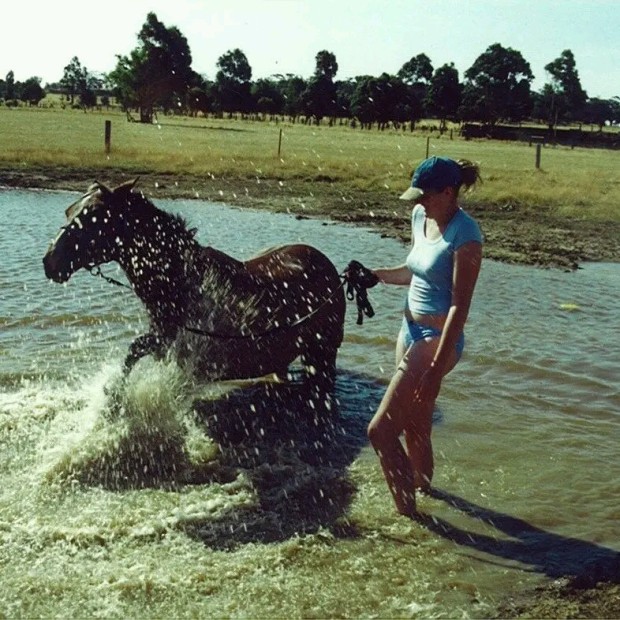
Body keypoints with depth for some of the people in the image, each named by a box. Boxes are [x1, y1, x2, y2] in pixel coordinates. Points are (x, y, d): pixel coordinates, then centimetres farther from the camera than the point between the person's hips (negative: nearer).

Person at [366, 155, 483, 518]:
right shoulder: (420, 216, 5)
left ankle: (408, 512, -1)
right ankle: (422, 490, 43)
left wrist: (437, 366, -25)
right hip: (411, 330, 8)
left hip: (439, 338, -8)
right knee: (415, 428, 22)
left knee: (381, 429, -13)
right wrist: (374, 275, 3)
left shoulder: (465, 234, -19)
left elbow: (460, 305, -21)